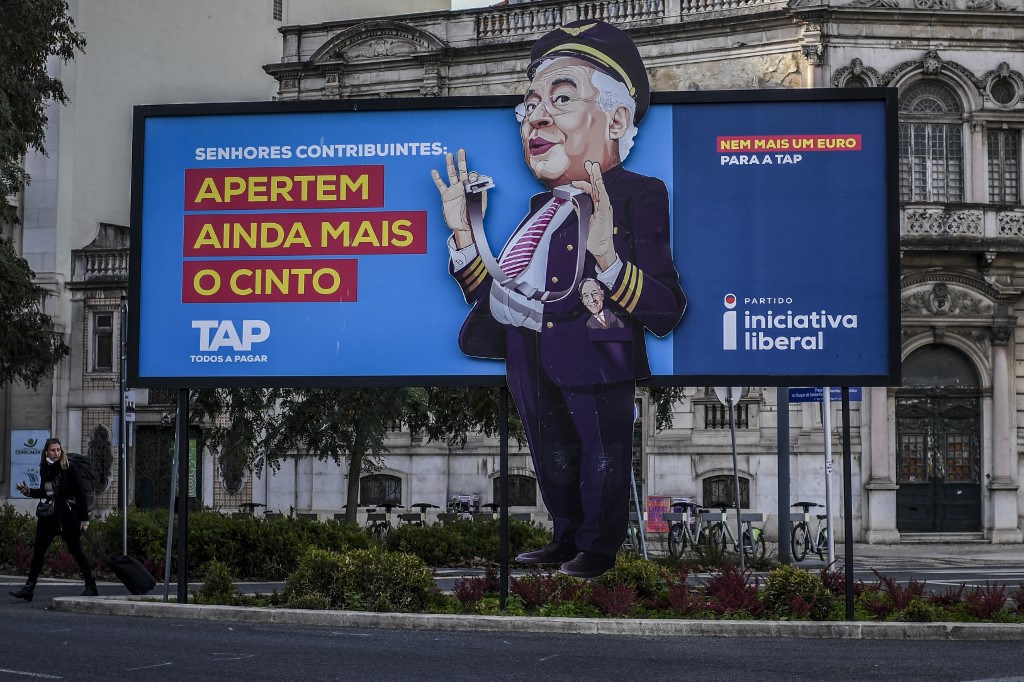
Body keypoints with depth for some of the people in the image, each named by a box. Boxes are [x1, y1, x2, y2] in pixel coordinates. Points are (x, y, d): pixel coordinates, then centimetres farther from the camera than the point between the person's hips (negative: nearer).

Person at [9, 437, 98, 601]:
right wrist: (28, 491, 5)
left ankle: (91, 586, 7)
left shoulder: (68, 468, -8)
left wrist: (84, 518, -11)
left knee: (75, 550, -2)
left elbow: (80, 494, -8)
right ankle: (29, 589, 5)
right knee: (38, 550, 2)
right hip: (48, 515, 6)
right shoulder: (44, 469, 7)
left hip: (67, 515, -5)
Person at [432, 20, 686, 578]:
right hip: (532, 365, 7)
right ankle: (565, 538, 43)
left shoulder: (639, 196, -14)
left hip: (598, 362, -7)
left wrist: (607, 255, -37)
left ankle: (598, 549, 31)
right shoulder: (539, 207, 9)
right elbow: (495, 299, 10)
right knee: (552, 460, 23)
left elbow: (667, 312, -23)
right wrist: (462, 232, 4)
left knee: (601, 459, 11)